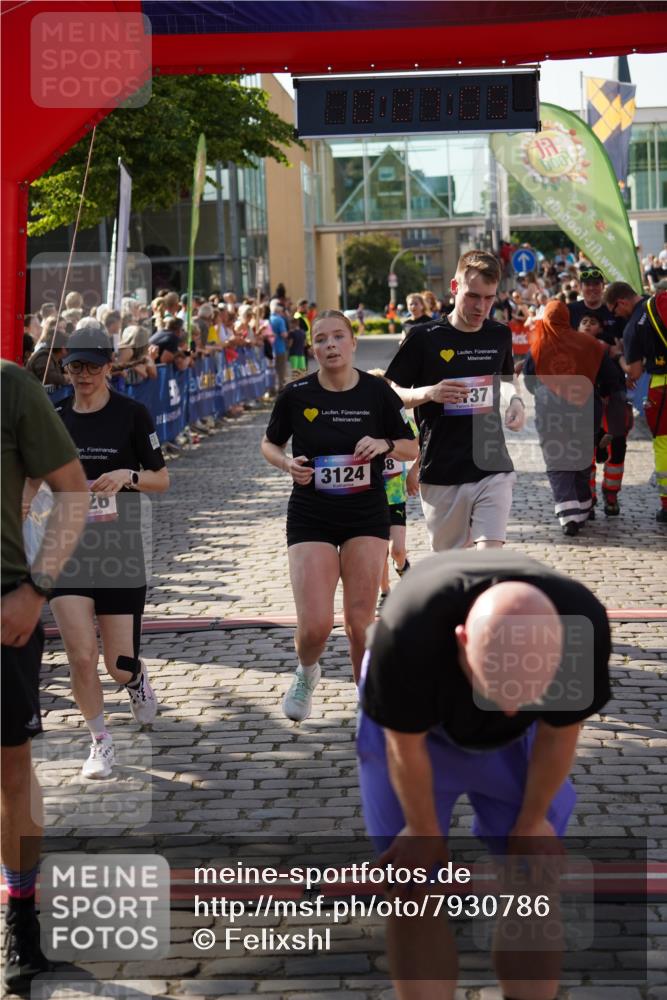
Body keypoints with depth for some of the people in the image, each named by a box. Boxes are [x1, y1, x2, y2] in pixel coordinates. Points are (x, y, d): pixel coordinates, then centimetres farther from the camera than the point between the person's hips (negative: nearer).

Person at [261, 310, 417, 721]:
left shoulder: (377, 391, -4)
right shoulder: (296, 394, -5)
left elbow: (412, 448, 6)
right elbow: (270, 444, 10)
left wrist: (384, 444, -15)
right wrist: (289, 464, -11)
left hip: (367, 514, 1)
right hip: (310, 515, -1)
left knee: (360, 622, -3)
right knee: (315, 625, -10)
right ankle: (307, 673, 25)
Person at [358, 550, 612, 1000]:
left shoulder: (583, 625, -36)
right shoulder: (409, 630, -43)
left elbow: (559, 733, -16)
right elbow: (405, 744, -24)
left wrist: (530, 823, -1)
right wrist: (424, 831, -7)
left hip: (516, 742, 2)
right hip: (413, 724, -2)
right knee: (414, 890, -4)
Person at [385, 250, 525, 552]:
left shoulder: (500, 335, 6)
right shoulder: (425, 338, -6)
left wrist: (515, 400, 3)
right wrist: (429, 393, -19)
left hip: (493, 468, 2)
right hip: (441, 473, -2)